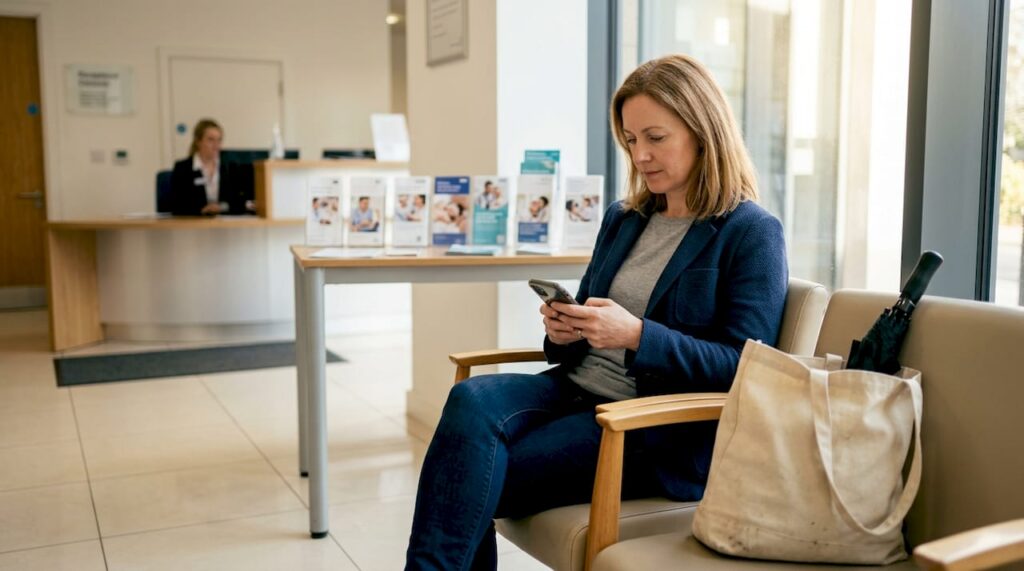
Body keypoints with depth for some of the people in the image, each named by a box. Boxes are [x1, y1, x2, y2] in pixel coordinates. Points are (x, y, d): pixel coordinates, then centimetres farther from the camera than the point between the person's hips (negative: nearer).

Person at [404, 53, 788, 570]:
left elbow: (746, 366, -11)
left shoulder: (752, 234, -3)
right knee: (471, 400, -26)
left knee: (475, 480, -24)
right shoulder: (622, 218, 17)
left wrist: (637, 335, -21)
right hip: (577, 389, 6)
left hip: (661, 430, -6)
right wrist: (563, 333, -4)